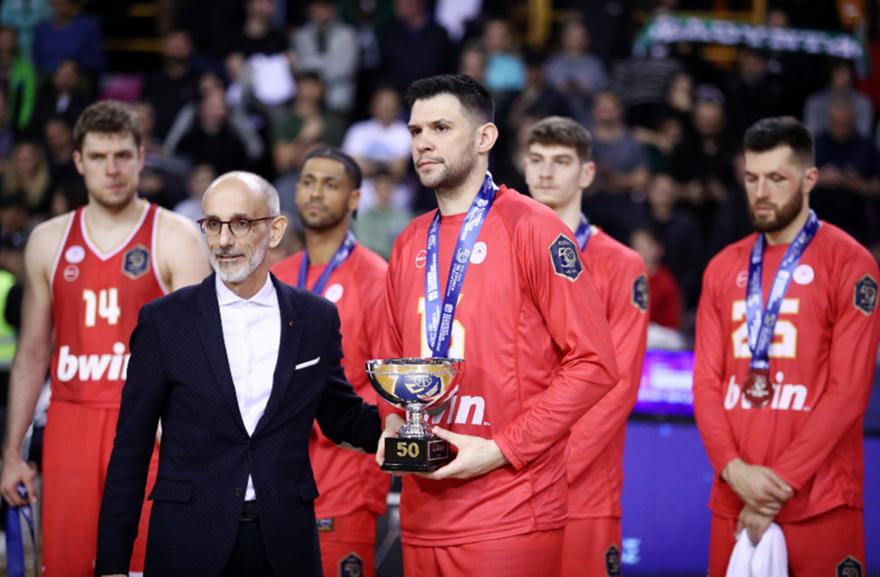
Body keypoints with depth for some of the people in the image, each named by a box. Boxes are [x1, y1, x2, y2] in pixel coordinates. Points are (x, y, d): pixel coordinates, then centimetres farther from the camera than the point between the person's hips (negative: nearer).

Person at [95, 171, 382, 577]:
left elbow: (343, 420, 16)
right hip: (190, 544, -2)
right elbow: (130, 449, 1)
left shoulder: (317, 319, 5)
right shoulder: (164, 321, -1)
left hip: (286, 544, 2)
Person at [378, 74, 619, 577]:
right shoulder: (409, 245, 13)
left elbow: (594, 364, -10)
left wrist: (502, 450, -15)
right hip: (424, 513, 6)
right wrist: (395, 426, 2)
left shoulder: (531, 229, -6)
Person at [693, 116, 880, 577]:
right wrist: (733, 467, -9)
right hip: (734, 499, 4)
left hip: (819, 502, -4)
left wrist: (782, 483, -13)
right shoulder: (724, 269, 12)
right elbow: (707, 382, 8)